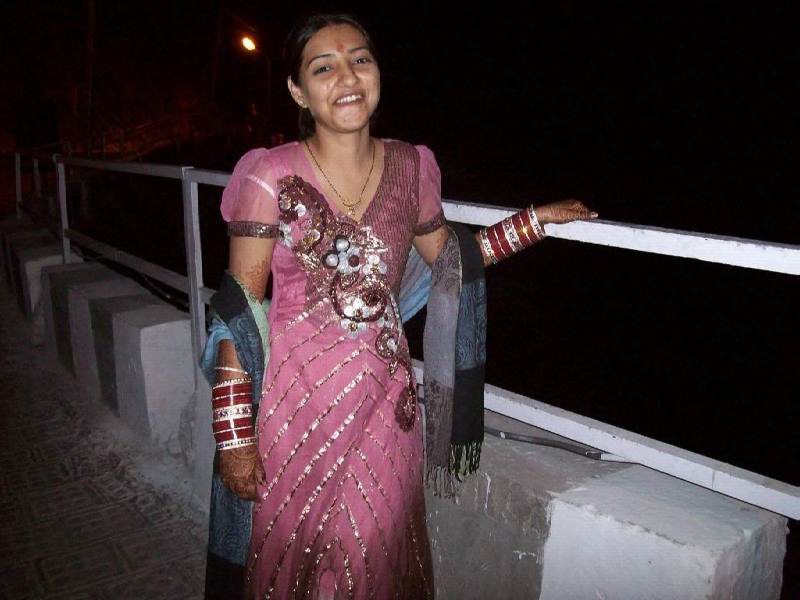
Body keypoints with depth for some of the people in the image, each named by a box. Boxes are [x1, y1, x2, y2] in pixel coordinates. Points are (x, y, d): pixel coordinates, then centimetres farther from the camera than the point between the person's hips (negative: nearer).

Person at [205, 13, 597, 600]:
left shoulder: (411, 166, 1)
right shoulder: (271, 177, -11)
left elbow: (448, 256, 17)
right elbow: (238, 311, -10)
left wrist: (537, 219, 12)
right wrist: (235, 436, -11)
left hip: (387, 401, 3)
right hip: (298, 403, -2)